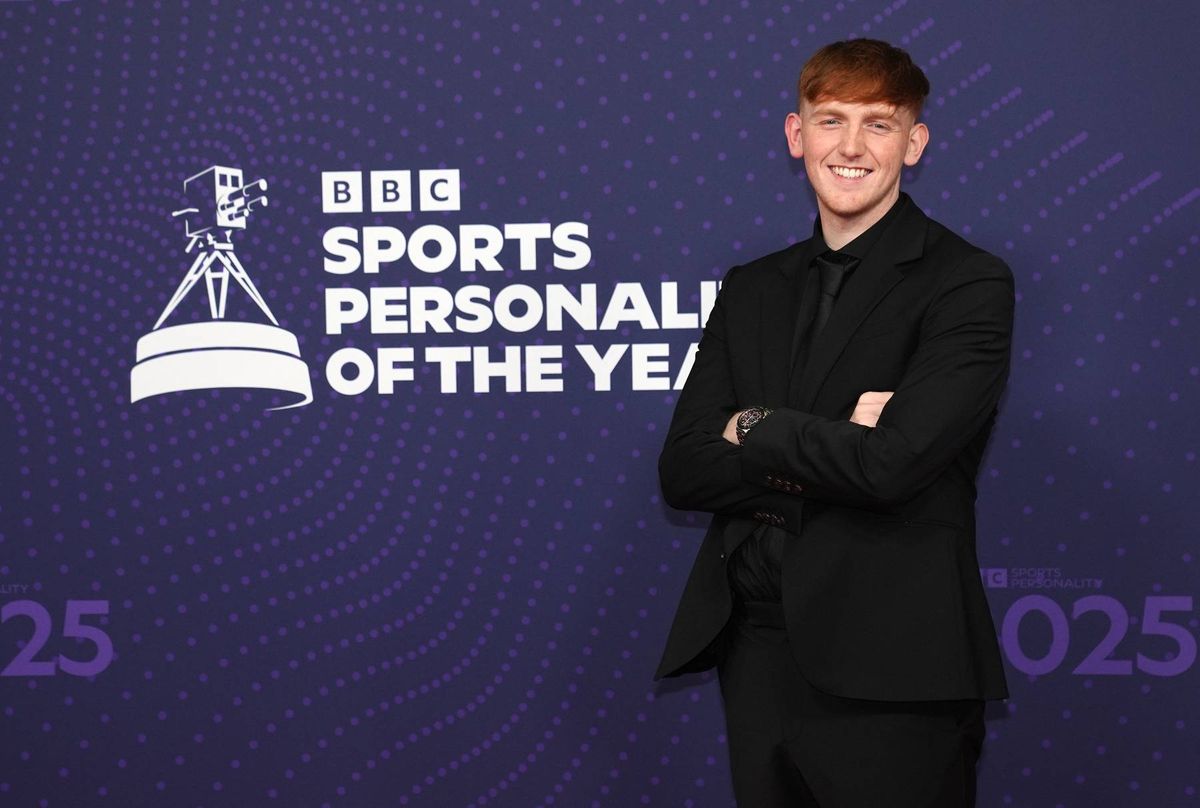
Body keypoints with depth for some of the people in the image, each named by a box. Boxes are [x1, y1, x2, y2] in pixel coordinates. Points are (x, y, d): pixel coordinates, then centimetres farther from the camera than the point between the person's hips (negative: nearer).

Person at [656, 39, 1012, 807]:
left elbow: (892, 463, -19)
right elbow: (682, 472, 3)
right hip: (756, 653, 5)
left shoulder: (968, 283, -6)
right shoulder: (753, 289, 12)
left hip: (888, 674, -5)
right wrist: (827, 457, -11)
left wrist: (754, 429, -4)